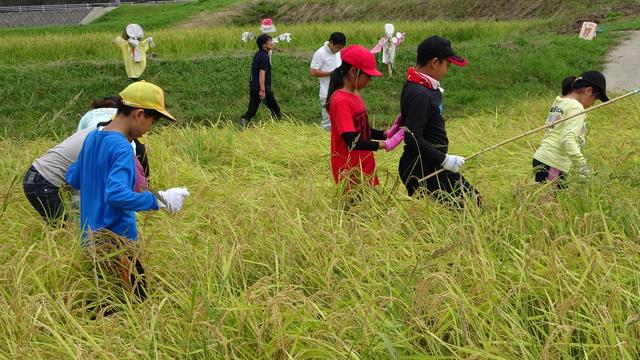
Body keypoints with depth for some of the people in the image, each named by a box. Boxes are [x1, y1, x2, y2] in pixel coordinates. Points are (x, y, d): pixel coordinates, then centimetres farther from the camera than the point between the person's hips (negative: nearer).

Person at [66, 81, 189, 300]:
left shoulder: (92, 138, 8)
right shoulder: (122, 148, -18)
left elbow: (72, 178, 19)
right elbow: (116, 195, -30)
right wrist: (159, 201, -25)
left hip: (90, 239, 9)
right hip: (118, 243, -9)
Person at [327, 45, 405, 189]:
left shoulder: (355, 95, 9)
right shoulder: (340, 101, -19)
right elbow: (352, 142, -23)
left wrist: (386, 134, -1)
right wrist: (385, 145, -22)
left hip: (364, 166, 9)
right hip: (351, 171, -9)